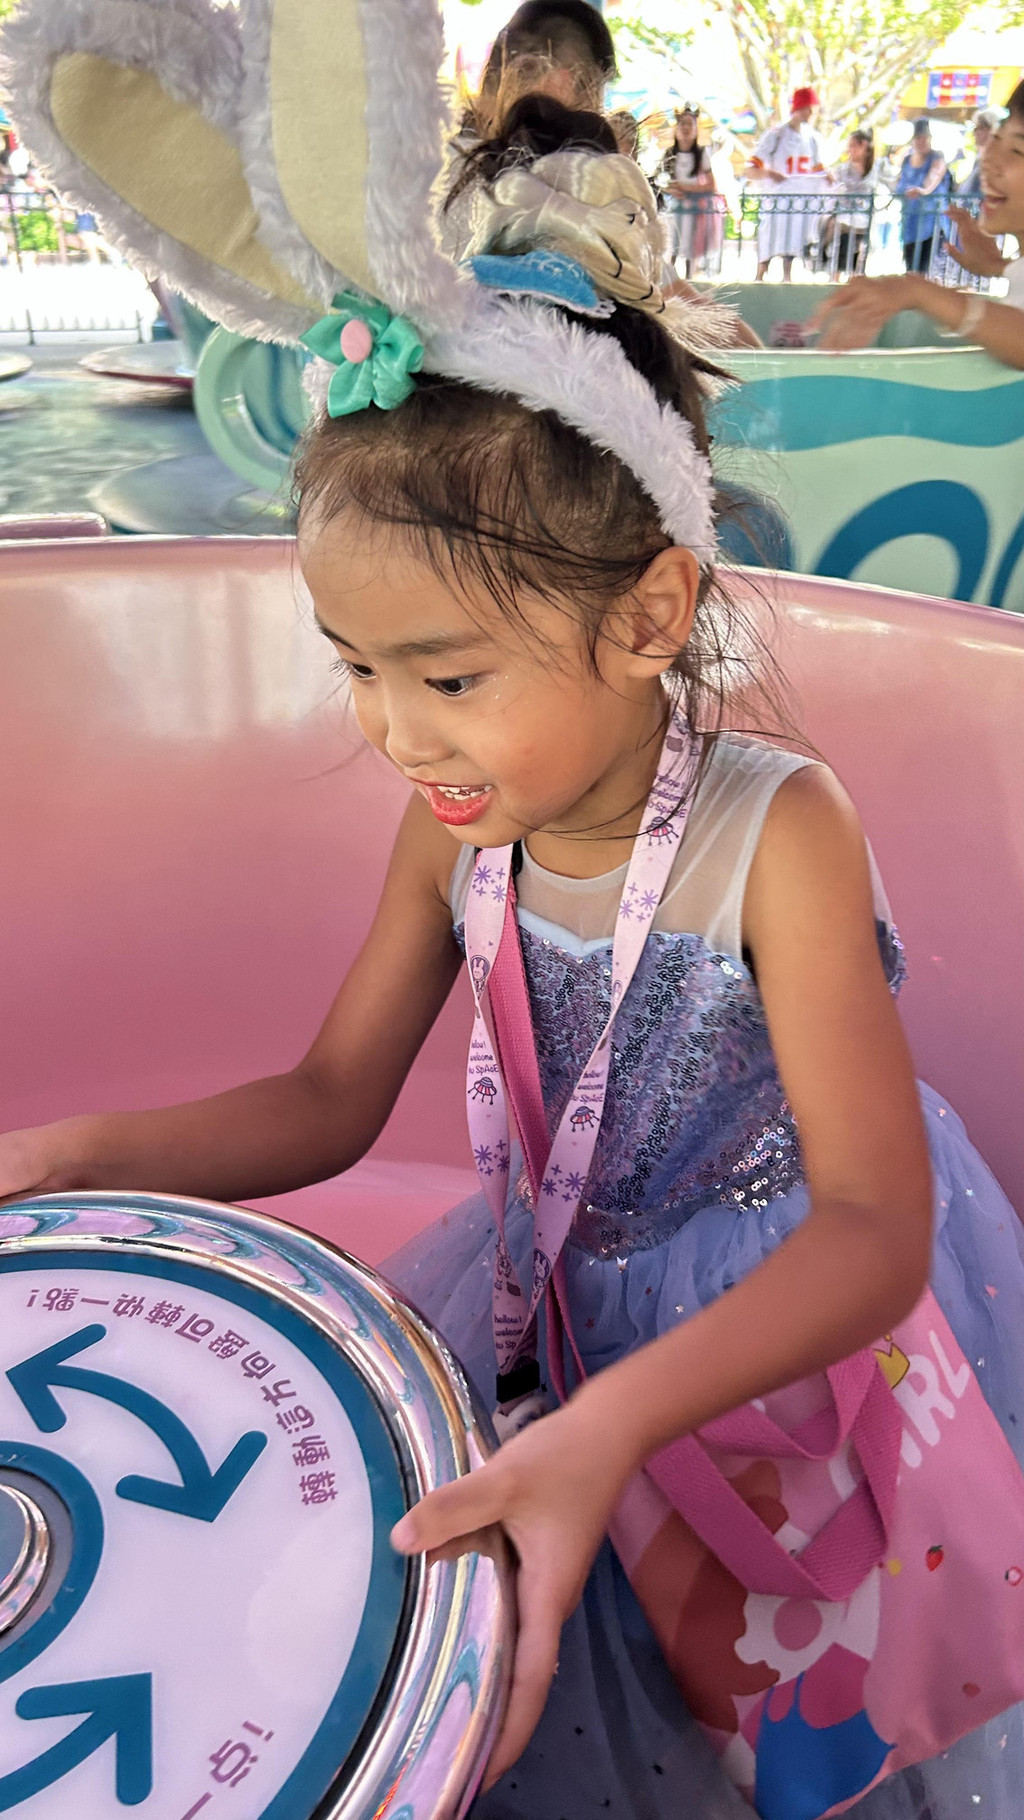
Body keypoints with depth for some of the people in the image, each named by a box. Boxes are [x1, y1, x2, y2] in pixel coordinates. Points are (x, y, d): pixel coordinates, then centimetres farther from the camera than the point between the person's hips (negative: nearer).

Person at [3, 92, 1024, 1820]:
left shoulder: (777, 833, -27)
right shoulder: (456, 823, -11)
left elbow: (871, 1224, -28)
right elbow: (327, 1104, -1)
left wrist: (612, 1422, -44)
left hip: (794, 1285, -4)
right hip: (562, 1260, 5)